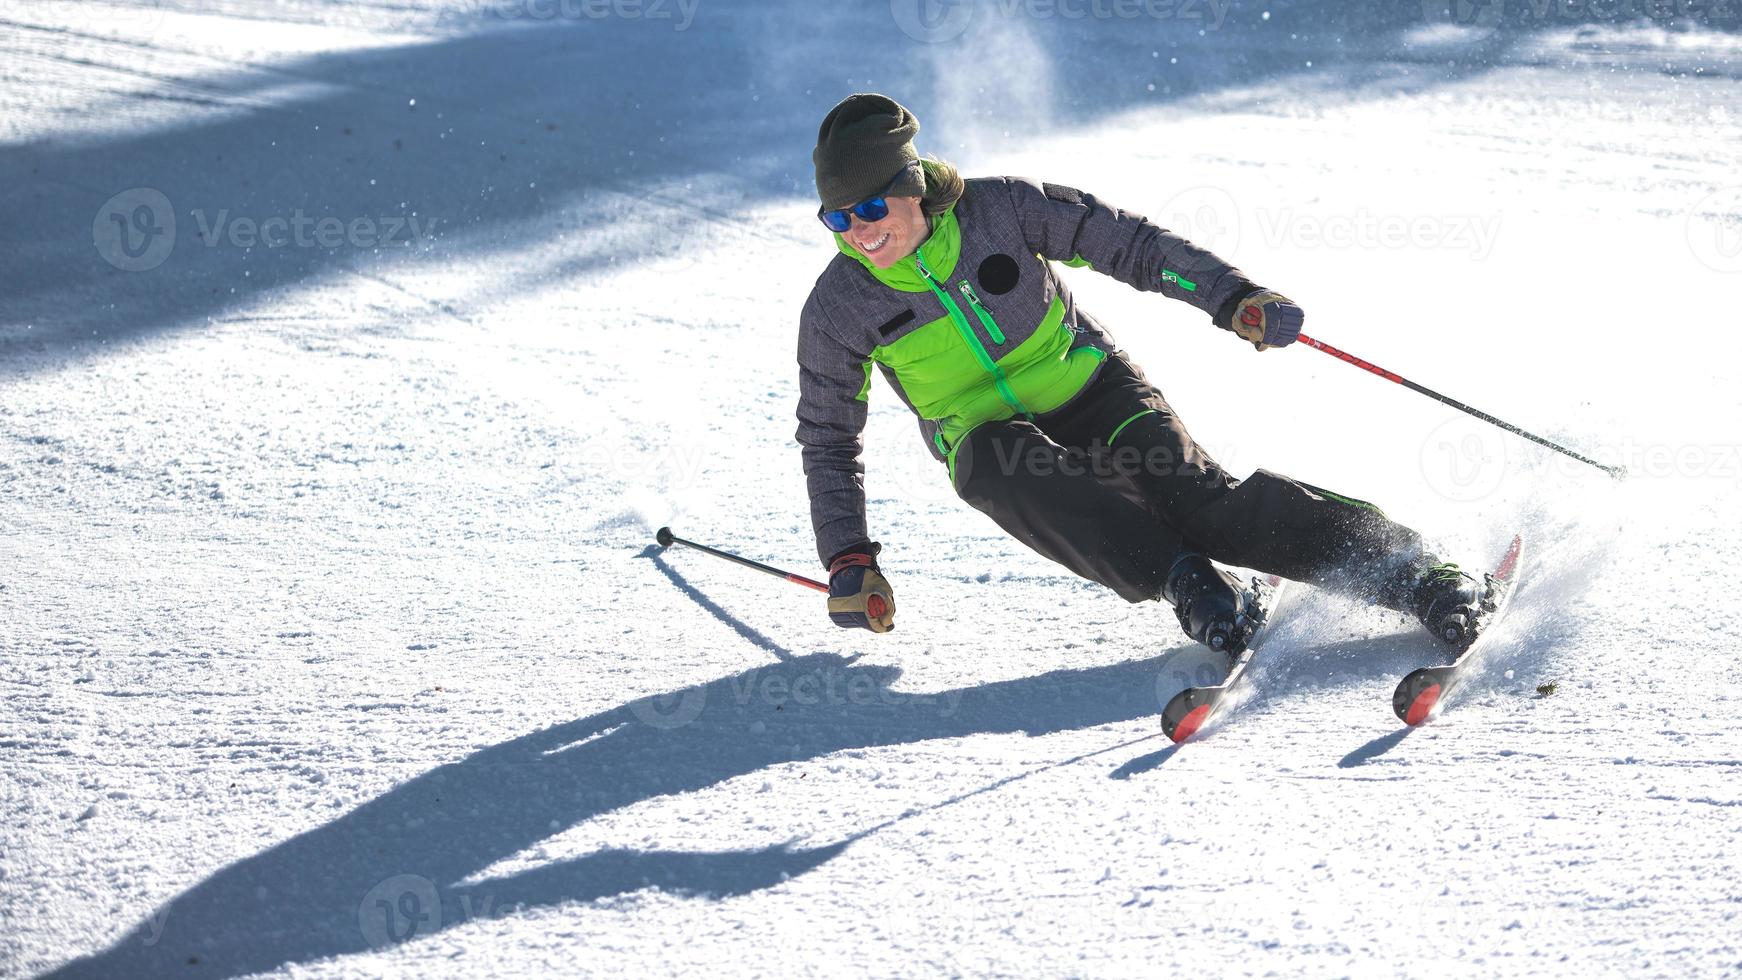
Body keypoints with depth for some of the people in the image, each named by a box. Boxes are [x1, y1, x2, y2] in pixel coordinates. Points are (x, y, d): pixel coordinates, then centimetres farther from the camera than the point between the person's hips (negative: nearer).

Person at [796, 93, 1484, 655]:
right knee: (999, 468, -36)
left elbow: (1125, 242, -8)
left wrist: (1234, 299, -18)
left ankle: (1415, 575, -27)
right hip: (990, 437, 1)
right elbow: (828, 439, 0)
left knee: (1193, 494, -26)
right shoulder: (838, 308, -11)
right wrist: (849, 562, -7)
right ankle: (1188, 583, -39)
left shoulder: (999, 209, -15)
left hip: (1089, 389, -1)